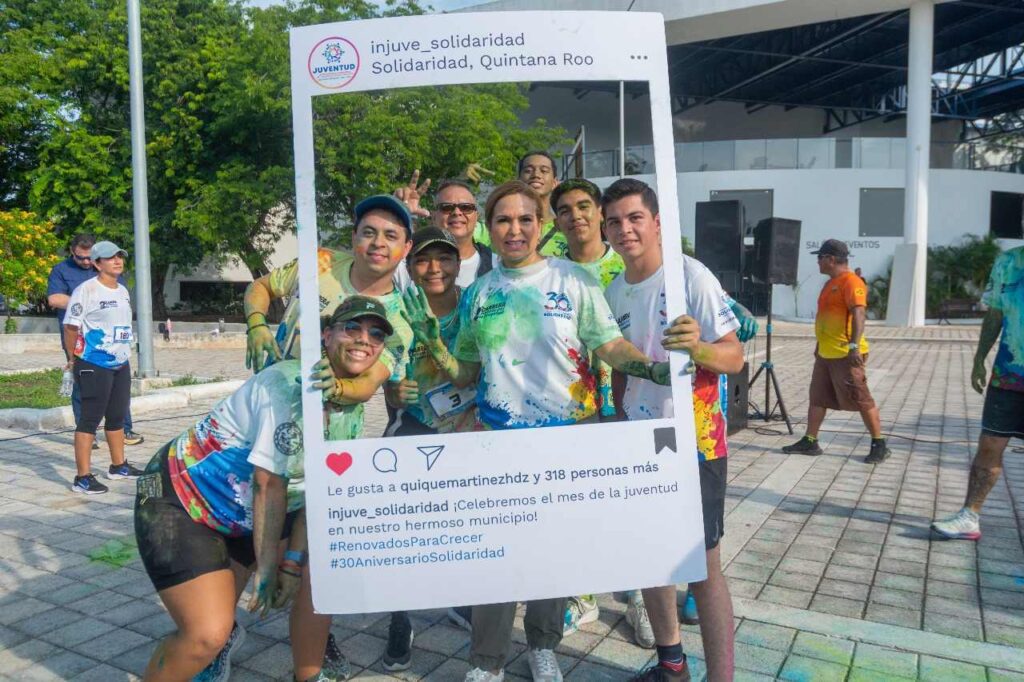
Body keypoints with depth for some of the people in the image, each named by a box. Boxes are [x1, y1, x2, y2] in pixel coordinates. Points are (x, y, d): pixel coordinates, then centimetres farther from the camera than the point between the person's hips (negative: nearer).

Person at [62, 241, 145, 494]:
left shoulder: (123, 291, 12)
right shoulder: (86, 290, -13)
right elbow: (71, 326, -12)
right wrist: (74, 359, -4)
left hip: (121, 364, 8)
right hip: (94, 365, -8)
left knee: (117, 416, 16)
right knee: (90, 419, -4)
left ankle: (118, 466, 30)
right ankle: (82, 477, 1)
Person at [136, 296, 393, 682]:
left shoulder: (353, 405, -2)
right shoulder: (291, 385, -28)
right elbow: (269, 486, -24)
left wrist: (293, 561, -6)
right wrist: (266, 570, -16)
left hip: (238, 515, 8)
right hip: (176, 503, -8)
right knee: (207, 636, -17)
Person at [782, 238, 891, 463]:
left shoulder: (851, 281, -14)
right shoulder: (831, 283, 17)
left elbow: (858, 314, -25)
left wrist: (854, 345, -34)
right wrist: (820, 344, 27)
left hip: (845, 354, -10)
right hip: (825, 353, 10)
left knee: (861, 400, -2)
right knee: (817, 397, 11)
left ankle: (879, 445, 8)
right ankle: (810, 442, 18)